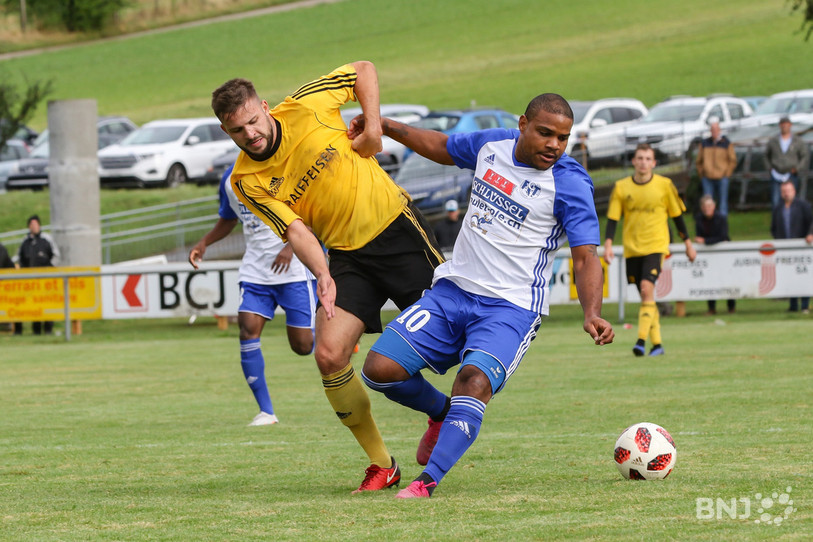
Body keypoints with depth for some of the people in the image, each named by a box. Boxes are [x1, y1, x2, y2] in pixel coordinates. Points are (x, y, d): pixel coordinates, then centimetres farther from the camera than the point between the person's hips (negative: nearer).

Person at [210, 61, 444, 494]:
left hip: (398, 228, -1)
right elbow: (295, 230, -17)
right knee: (330, 356, -14)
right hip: (346, 255, 1)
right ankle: (381, 464, 0)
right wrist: (322, 275, -34)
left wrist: (373, 127, -8)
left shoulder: (305, 107, -10)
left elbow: (363, 71, 4)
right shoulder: (247, 182, -8)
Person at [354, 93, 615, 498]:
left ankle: (427, 482, -34)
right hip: (452, 290, 5)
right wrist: (385, 127, 24)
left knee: (475, 381, -32)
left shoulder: (569, 184, -11)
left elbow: (585, 257, -15)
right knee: (380, 369, -6)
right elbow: (442, 148, 26)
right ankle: (442, 413, 24)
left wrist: (592, 314, -31)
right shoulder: (491, 145, 4)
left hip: (511, 307, -5)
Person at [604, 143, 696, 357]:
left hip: (656, 245, -3)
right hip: (631, 248, 3)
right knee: (646, 296, 7)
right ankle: (657, 343, 16)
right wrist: (608, 244, -9)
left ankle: (642, 339, -24)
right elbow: (612, 218, 3)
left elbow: (677, 215, 9)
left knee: (647, 288, -20)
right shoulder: (621, 187, 2)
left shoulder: (664, 185, -1)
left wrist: (688, 244, 13)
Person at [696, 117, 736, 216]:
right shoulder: (704, 143, 7)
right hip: (707, 179, 2)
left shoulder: (726, 143, 2)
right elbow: (699, 161, 13)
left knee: (723, 203, -1)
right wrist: (701, 175, 5)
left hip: (722, 178, -2)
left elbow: (733, 161, 5)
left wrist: (726, 174, -3)